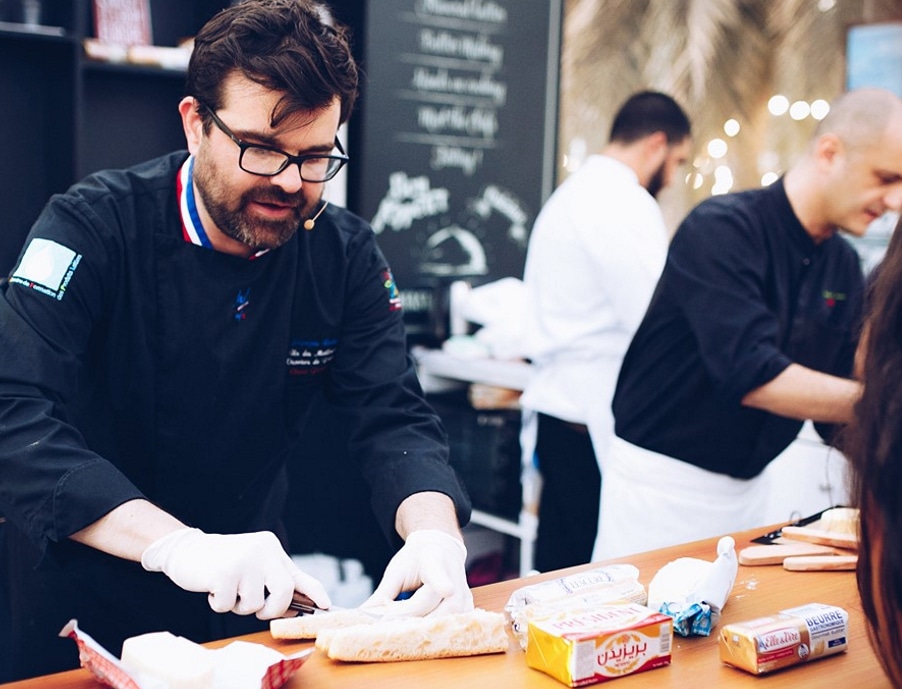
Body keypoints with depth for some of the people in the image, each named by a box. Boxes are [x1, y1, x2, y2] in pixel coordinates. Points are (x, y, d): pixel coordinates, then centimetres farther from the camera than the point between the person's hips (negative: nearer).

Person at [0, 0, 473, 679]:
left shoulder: (347, 255, -6)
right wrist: (176, 544, -41)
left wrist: (435, 532, -32)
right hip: (88, 596, -3)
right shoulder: (92, 228, -18)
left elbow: (394, 419, -10)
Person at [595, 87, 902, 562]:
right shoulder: (722, 228, -18)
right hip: (662, 481, -6)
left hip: (747, 486, 7)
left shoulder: (844, 268, 5)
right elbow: (751, 377, -27)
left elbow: (839, 402, 10)